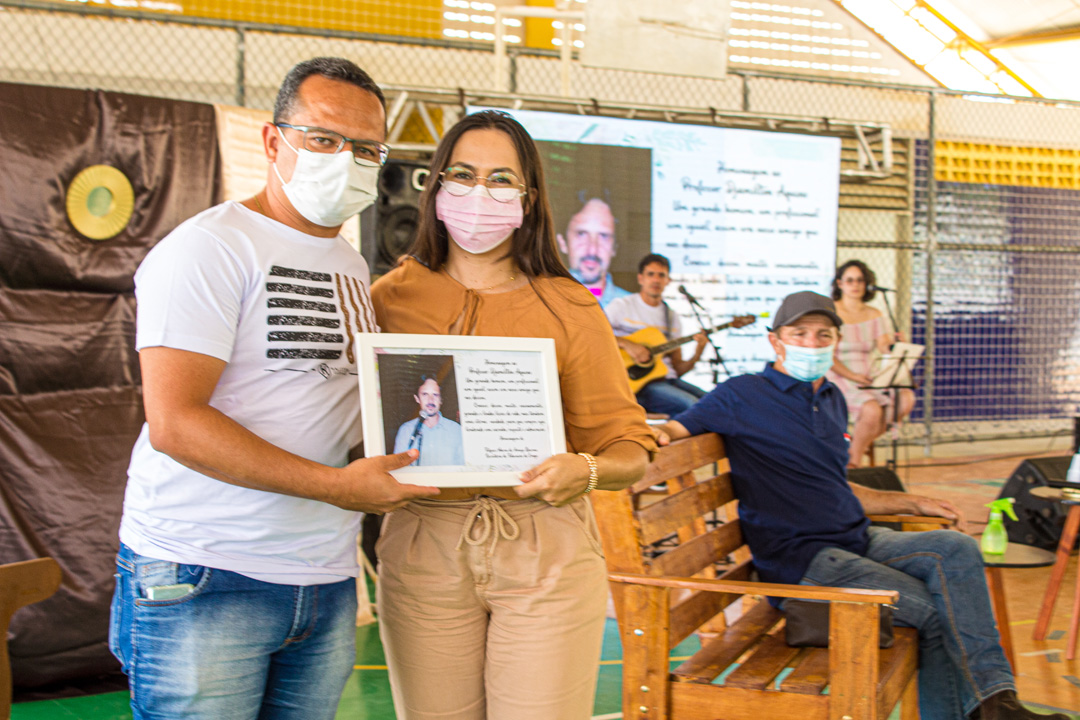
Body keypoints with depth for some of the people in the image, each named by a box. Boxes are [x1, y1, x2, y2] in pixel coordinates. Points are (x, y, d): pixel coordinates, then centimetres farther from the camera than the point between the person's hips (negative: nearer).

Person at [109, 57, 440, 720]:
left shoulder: (354, 267, 16)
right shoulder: (210, 248, -9)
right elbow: (174, 422, -19)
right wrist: (335, 485, -20)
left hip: (327, 583, 7)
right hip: (204, 581, -7)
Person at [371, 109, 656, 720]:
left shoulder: (569, 309, 3)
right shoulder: (392, 297, 7)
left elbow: (630, 449, 3)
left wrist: (585, 470, -18)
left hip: (546, 552, -1)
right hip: (424, 548, 1)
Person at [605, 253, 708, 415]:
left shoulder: (672, 318, 18)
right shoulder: (623, 306, 2)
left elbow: (677, 368, 16)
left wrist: (696, 356, -5)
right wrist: (626, 344, -20)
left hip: (667, 378, 6)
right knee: (692, 405, -26)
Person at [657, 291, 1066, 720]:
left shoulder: (832, 399, 19)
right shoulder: (743, 396, -4)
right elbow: (669, 432, -6)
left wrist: (913, 503, 23)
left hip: (858, 540, 7)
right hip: (801, 562, -7)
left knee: (956, 548, -18)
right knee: (938, 609, -21)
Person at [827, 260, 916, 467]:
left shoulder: (874, 315, 13)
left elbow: (885, 348, 0)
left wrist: (895, 342, -24)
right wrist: (852, 376, -19)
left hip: (867, 378, 6)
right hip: (838, 380, -6)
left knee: (906, 399, -21)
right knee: (872, 409, -33)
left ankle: (859, 443, -4)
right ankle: (853, 463, -11)